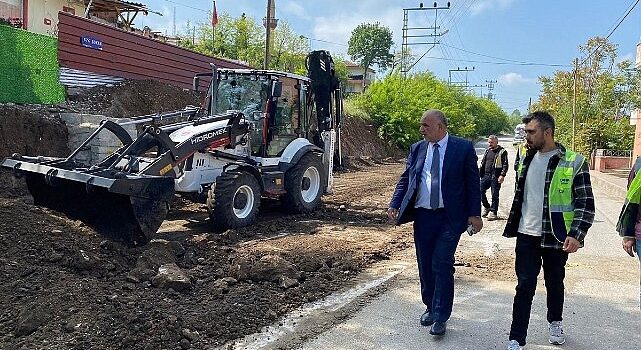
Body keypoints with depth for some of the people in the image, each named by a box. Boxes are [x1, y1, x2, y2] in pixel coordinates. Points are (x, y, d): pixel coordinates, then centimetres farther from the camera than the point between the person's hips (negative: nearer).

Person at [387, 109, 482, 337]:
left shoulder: (463, 148, -2)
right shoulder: (417, 149, 8)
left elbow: (473, 183, -1)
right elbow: (405, 179, 9)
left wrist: (474, 214, -4)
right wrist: (394, 204, -3)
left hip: (450, 217, -4)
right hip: (422, 216, 4)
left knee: (442, 264, -7)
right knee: (425, 265, 11)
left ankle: (440, 317, 6)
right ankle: (430, 307, 31)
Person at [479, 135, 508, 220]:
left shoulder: (502, 152, -2)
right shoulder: (487, 151, 16)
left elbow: (505, 165, -7)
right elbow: (482, 163, 21)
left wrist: (502, 175, -18)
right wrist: (479, 174, 14)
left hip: (496, 177, -6)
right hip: (486, 176, 6)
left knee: (494, 195, 0)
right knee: (480, 191, -1)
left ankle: (493, 212, 9)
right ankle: (486, 207, 18)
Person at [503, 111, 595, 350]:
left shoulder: (573, 163, -9)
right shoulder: (527, 160, 7)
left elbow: (586, 203, -10)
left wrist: (576, 235, -21)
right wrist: (513, 226, 17)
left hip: (556, 237, -3)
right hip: (527, 235, 3)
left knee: (555, 284, 16)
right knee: (525, 286, 1)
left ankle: (555, 323, 42)